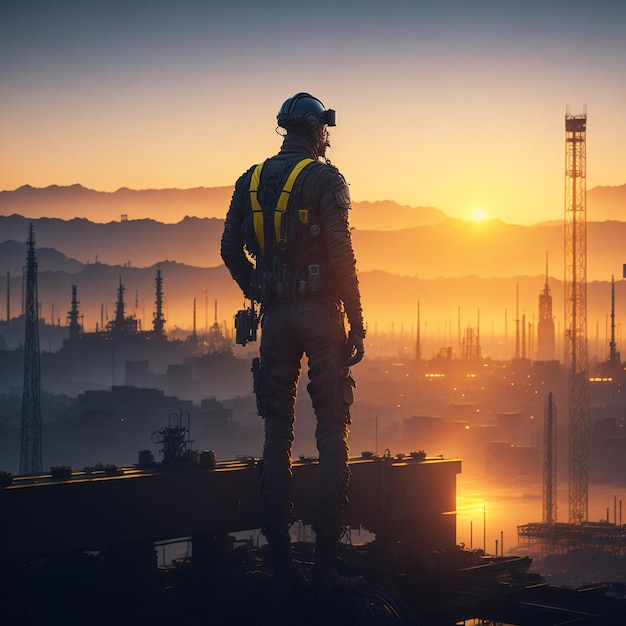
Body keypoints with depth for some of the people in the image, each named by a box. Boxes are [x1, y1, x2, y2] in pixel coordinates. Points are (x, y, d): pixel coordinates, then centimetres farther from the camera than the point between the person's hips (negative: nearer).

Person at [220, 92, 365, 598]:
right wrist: (356, 324, -11)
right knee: (332, 433, 0)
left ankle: (281, 561, 10)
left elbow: (231, 249, 10)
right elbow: (341, 253, -13)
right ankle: (325, 561, -3)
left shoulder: (252, 180, 11)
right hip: (319, 311, -5)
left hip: (275, 314, 5)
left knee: (277, 433, 9)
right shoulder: (324, 179, -6)